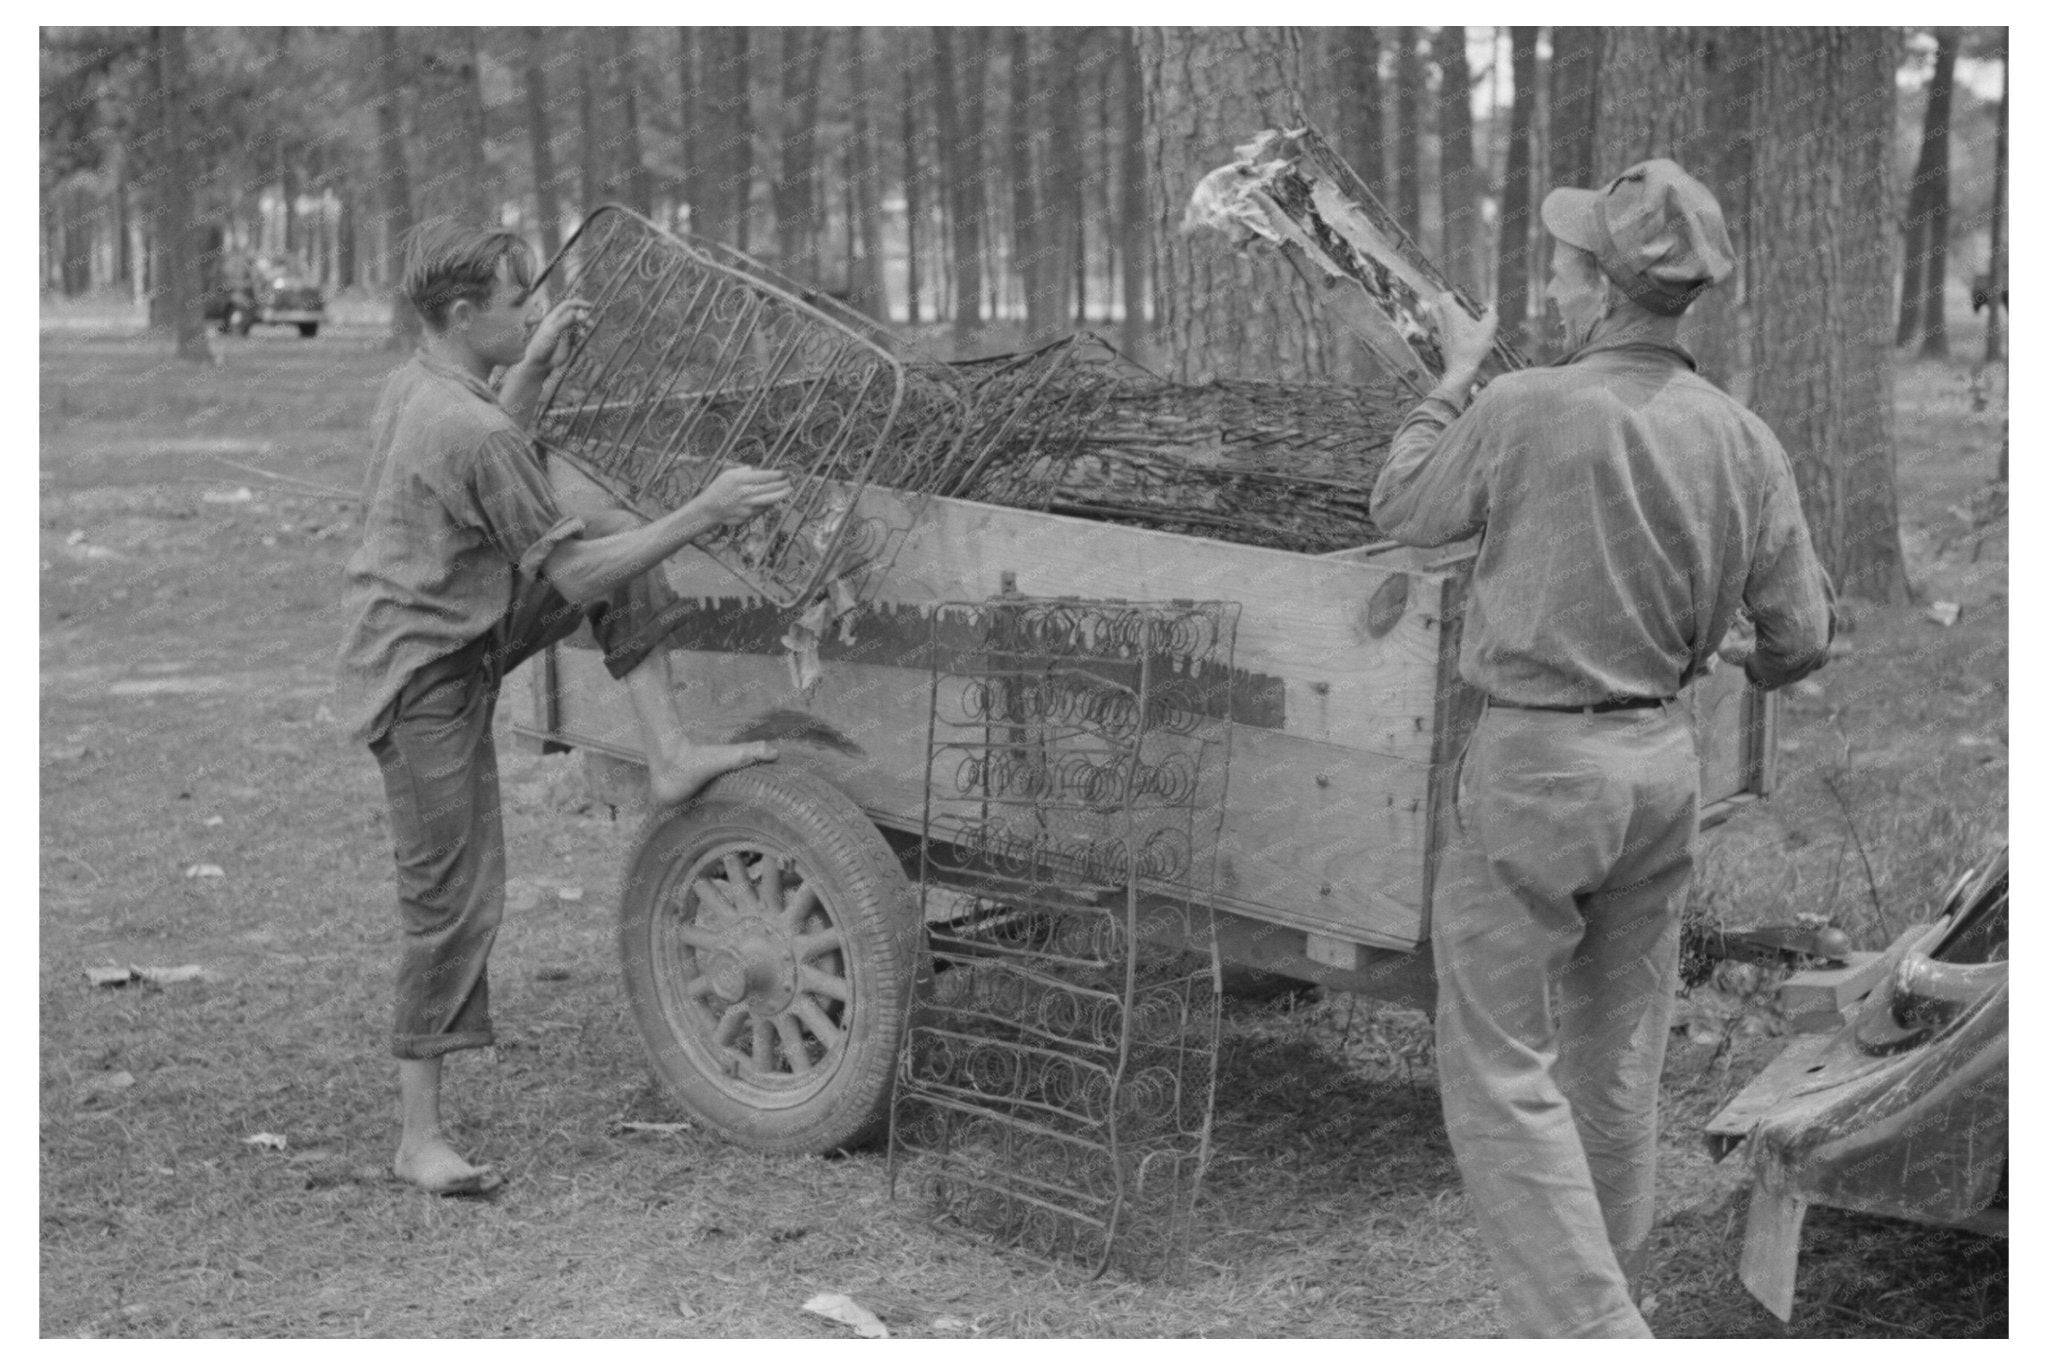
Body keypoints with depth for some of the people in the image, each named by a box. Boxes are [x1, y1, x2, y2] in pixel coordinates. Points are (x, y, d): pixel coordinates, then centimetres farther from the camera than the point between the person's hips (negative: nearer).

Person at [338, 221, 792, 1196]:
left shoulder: (413, 387, 3)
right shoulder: (471, 430, -26)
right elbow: (572, 578, -22)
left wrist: (536, 368, 11)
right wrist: (704, 514, -19)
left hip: (466, 630, 9)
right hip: (421, 682, -9)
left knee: (616, 529, 4)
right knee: (455, 905, -4)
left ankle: (668, 754, 2)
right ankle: (419, 1140, 7)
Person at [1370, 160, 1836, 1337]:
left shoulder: (1524, 412, -17)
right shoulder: (1742, 438, -2)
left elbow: (1404, 511, 2)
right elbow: (1801, 635, 3)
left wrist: (1456, 379, 14)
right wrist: (1733, 665, 26)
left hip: (1538, 763, -6)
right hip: (1665, 758, 6)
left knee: (1500, 1065, 3)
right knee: (1619, 1062, 18)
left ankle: (1588, 1329, -4)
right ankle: (1610, 1307, 33)